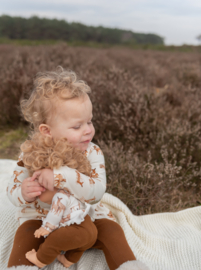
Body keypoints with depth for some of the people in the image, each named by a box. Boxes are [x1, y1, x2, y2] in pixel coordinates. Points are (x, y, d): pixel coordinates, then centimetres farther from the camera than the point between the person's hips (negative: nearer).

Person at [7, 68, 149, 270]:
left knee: (112, 231, -17)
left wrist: (60, 176, -46)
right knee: (25, 235, -23)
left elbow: (96, 191, -33)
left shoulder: (92, 153, -18)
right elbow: (13, 190, -6)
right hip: (41, 216, 1)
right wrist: (23, 193, -32)